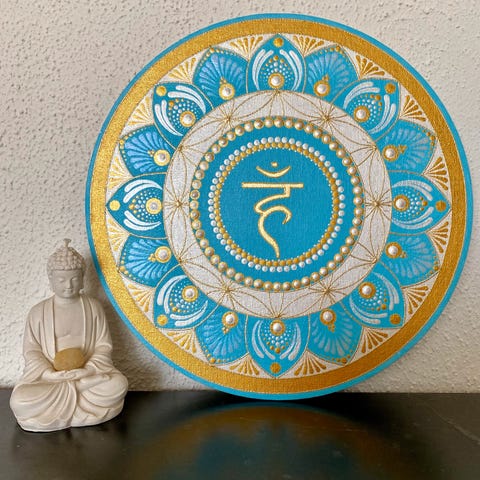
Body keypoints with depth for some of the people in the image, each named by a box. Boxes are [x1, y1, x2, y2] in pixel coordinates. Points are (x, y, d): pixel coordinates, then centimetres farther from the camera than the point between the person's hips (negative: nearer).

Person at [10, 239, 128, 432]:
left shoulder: (93, 307, 3)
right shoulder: (39, 311, 1)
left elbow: (104, 346, 2)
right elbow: (31, 351, 0)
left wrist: (86, 371, -15)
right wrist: (51, 375, -17)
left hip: (88, 373, 1)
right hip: (48, 376, -1)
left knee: (118, 384, -30)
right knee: (19, 400, -31)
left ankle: (53, 411, -17)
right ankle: (85, 405, -15)